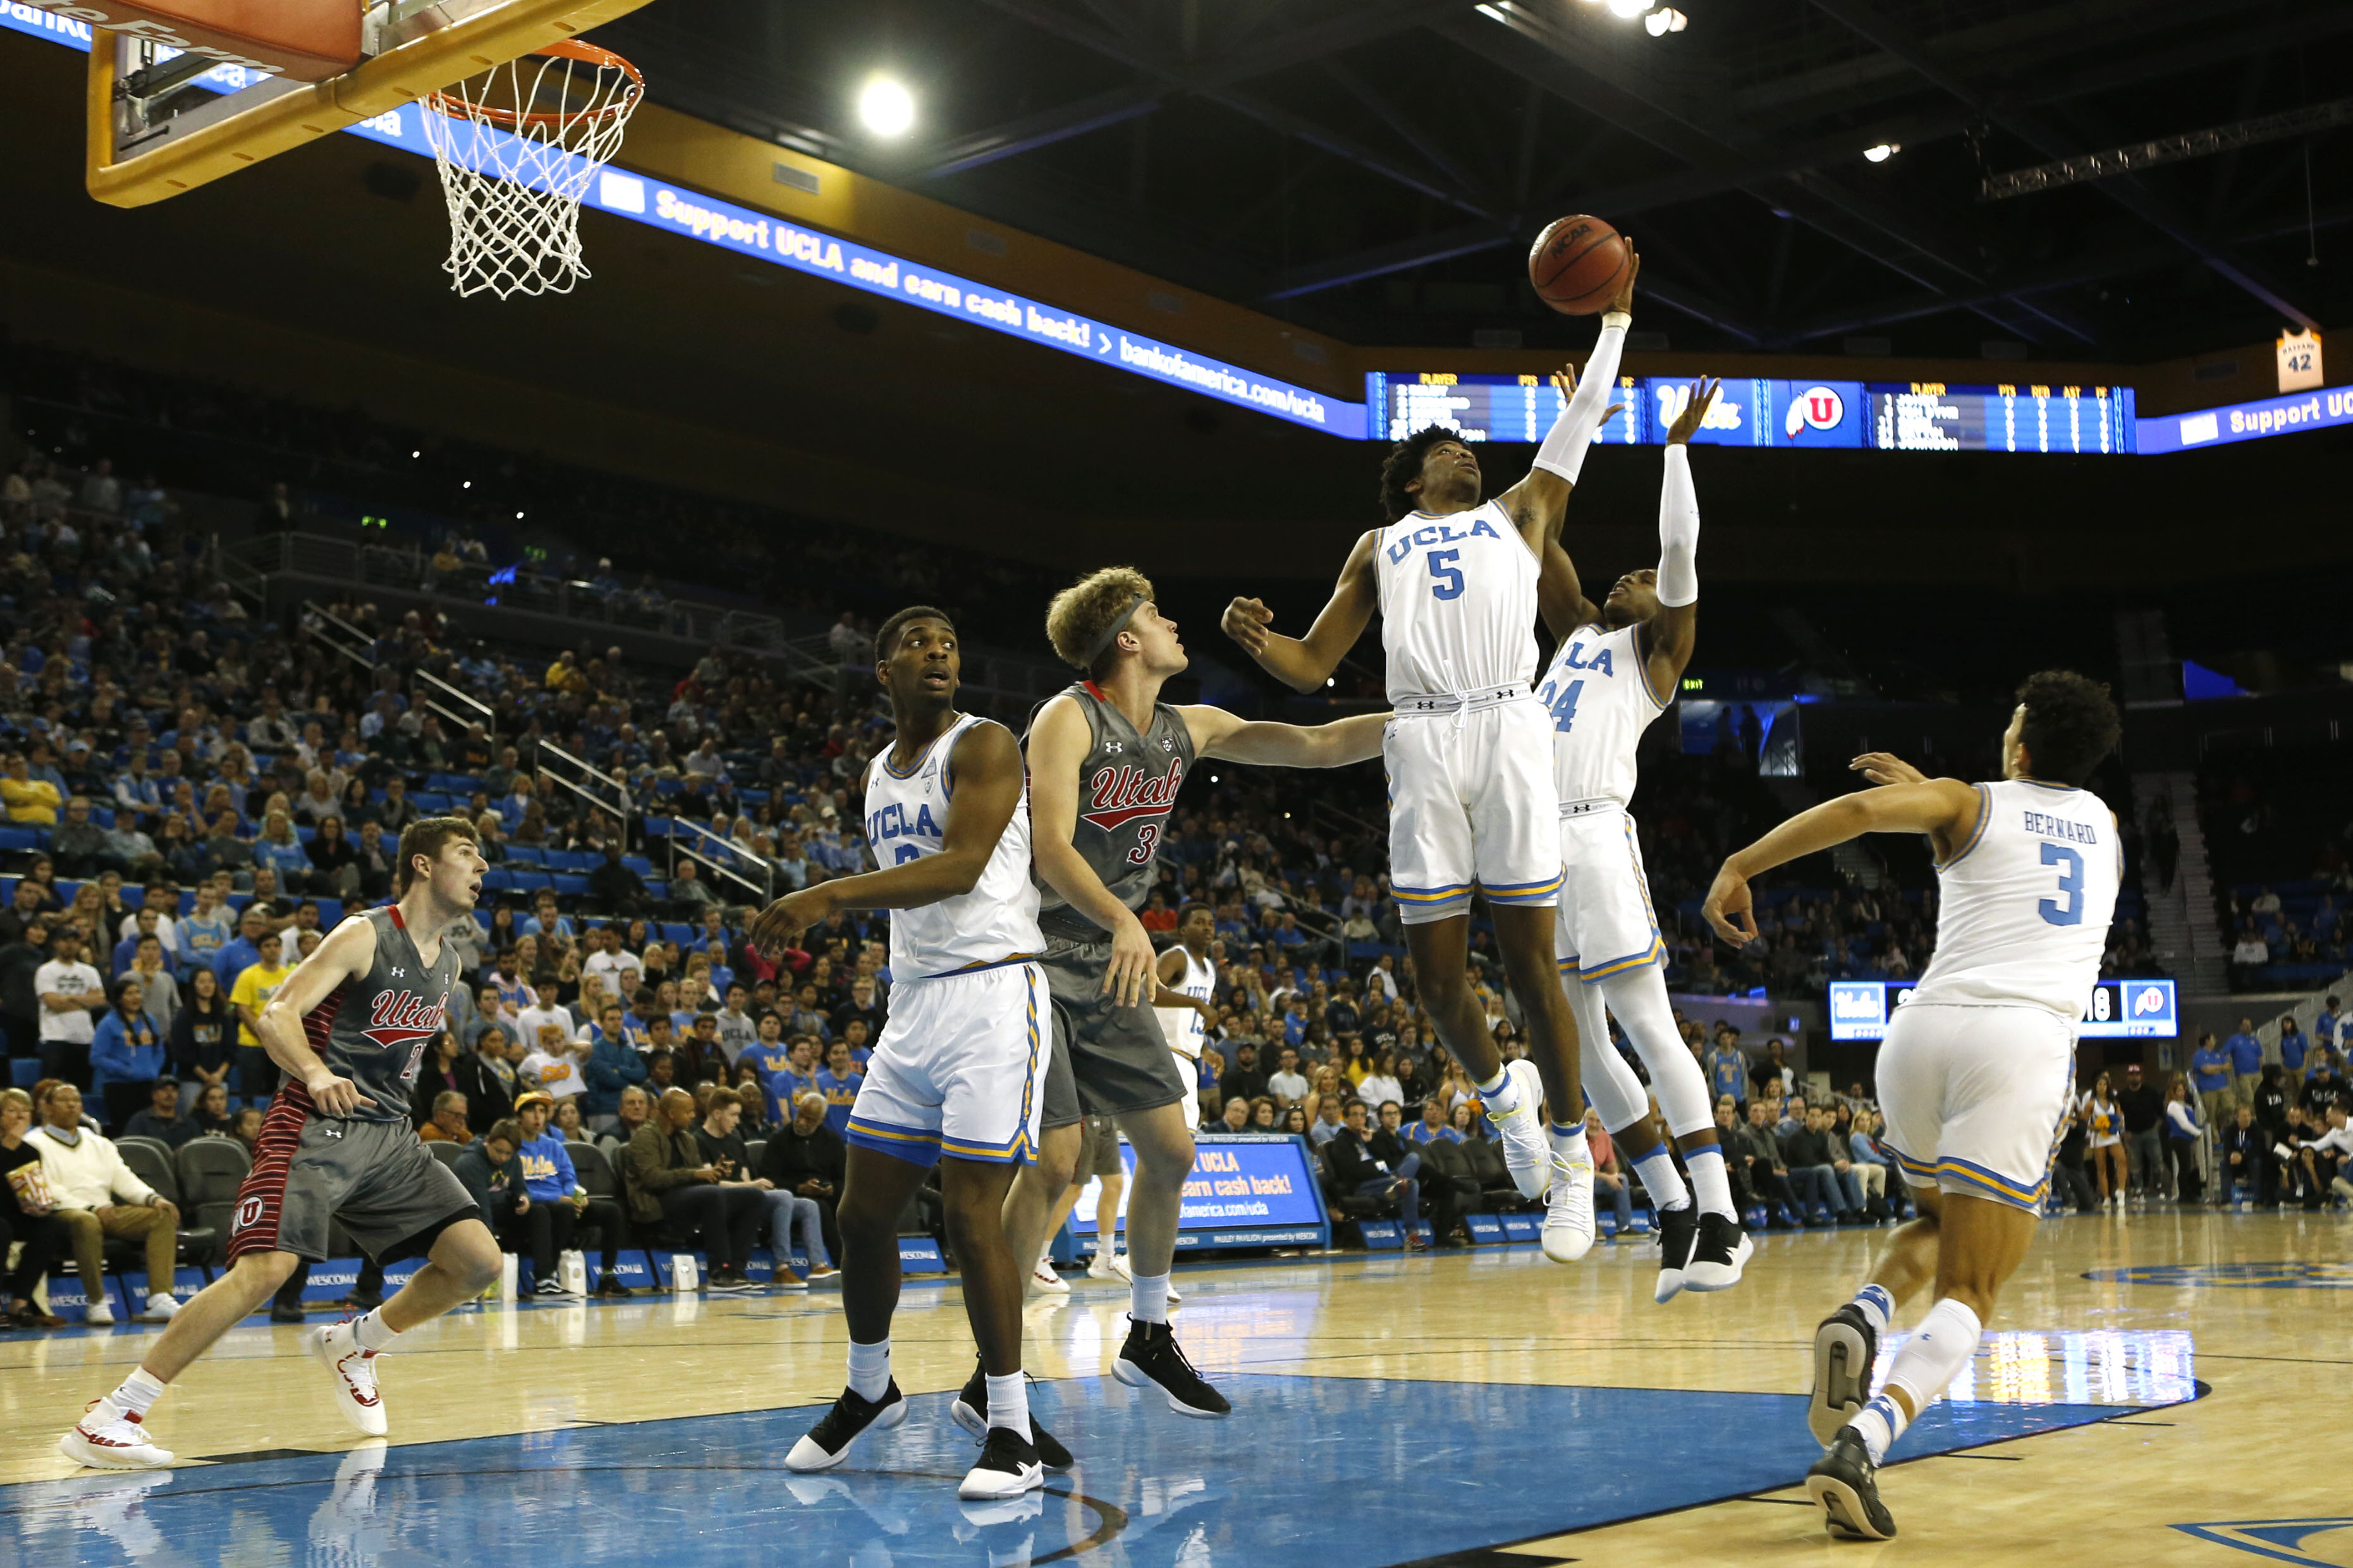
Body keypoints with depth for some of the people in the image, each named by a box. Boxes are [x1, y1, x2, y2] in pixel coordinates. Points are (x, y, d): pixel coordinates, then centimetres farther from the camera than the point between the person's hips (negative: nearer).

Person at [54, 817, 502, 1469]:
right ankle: (107, 1420, -16)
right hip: (316, 1126, -7)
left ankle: (351, 1345, 18)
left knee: (479, 1260, -5)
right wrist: (316, 1074, -34)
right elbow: (276, 1014, -17)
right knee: (266, 1268, -23)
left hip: (390, 1134, 7)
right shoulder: (365, 936, -8)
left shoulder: (448, 964, 13)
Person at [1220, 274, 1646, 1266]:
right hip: (1420, 740, 1)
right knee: (1438, 976, -2)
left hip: (1509, 729, -1)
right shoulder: (1380, 545, 26)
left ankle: (1569, 1158, 6)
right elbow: (1311, 667, 19)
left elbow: (1582, 414, 28)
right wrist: (1256, 641, -1)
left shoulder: (1520, 512, 27)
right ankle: (1501, 1091, 27)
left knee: (1531, 962, -5)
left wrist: (1615, 317, 34)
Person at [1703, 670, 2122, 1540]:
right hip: (2026, 1042, 0)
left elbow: (1861, 806, -9)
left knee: (1943, 1224, 29)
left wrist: (1739, 866, -7)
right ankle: (1860, 1443, -26)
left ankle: (1862, 1316, -2)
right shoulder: (2104, 824, 23)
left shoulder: (1967, 804, 12)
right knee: (1966, 1294, -2)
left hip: (1925, 1028, 1)